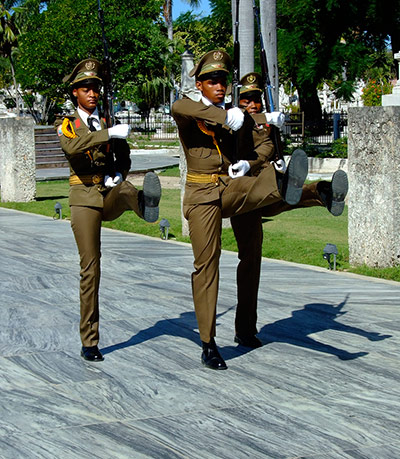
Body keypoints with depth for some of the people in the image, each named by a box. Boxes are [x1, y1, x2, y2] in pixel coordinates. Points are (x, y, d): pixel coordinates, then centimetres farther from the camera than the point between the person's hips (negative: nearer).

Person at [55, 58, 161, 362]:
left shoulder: (108, 123, 15)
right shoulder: (66, 124, 2)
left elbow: (124, 157, 17)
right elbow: (71, 146, -21)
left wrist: (118, 175, -6)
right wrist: (109, 134, -32)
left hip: (110, 194, 4)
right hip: (85, 196, -4)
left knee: (127, 189, -32)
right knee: (90, 268, -7)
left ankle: (146, 204, -70)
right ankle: (89, 342, -1)